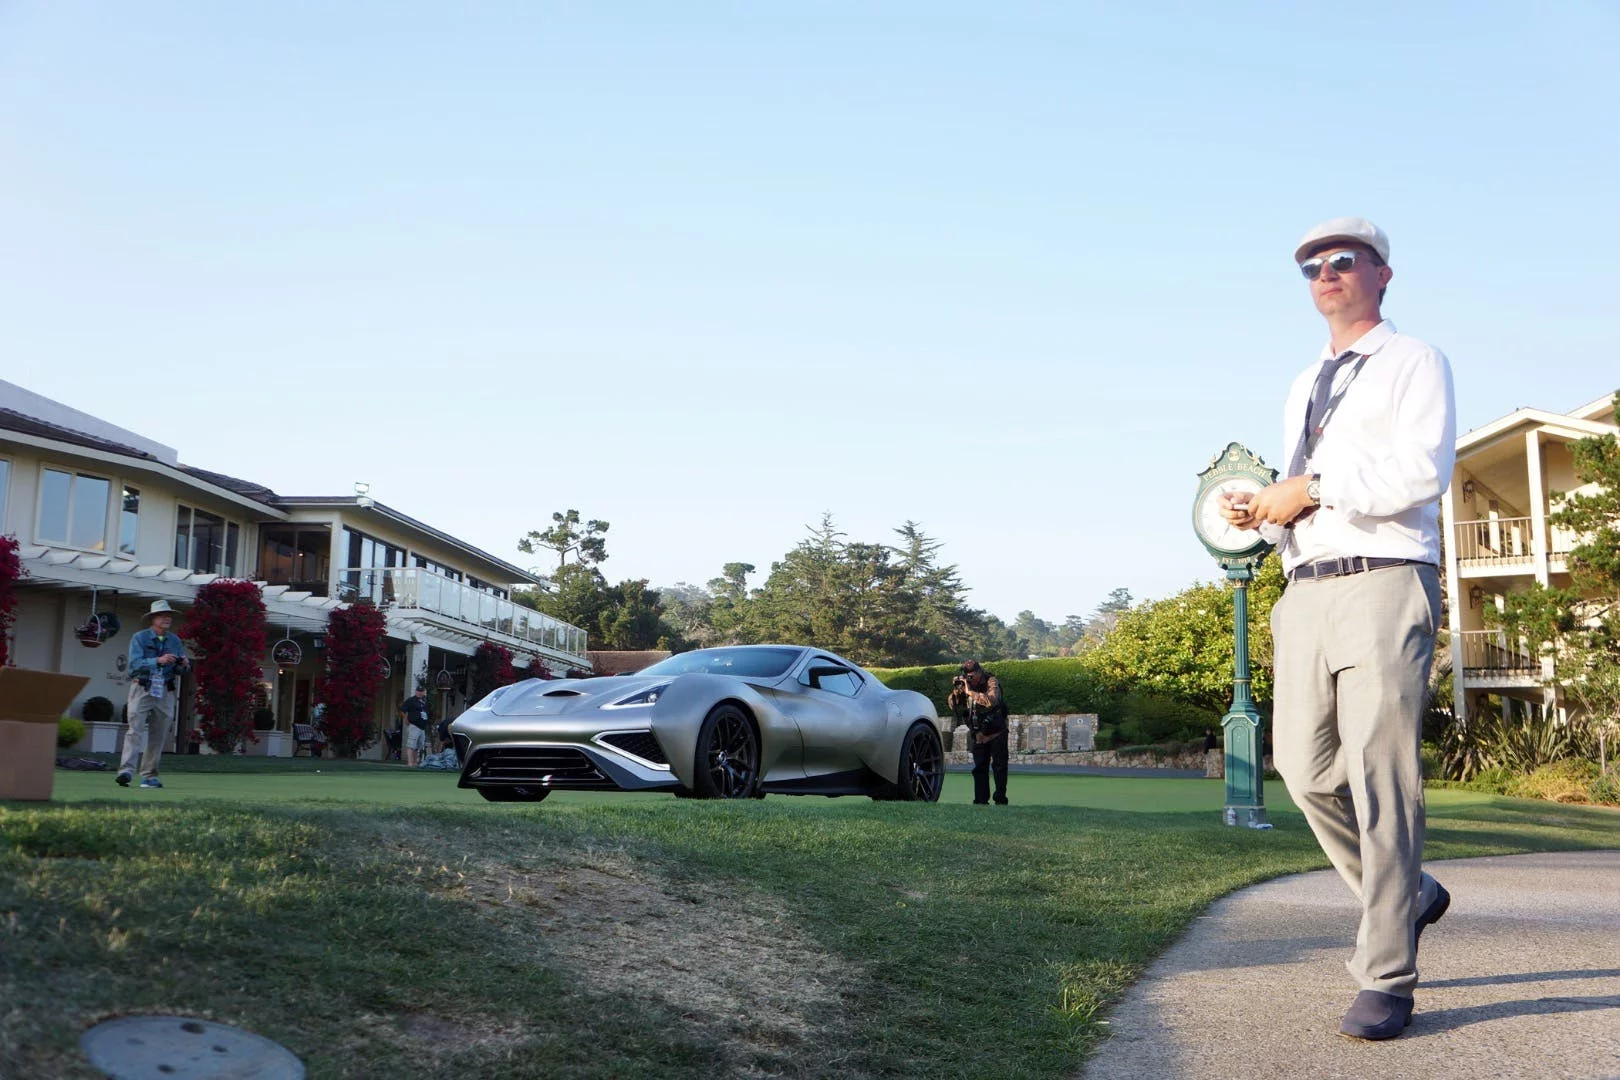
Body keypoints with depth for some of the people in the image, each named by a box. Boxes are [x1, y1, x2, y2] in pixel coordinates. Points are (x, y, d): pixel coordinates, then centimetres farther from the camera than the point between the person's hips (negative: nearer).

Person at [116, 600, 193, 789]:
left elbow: (181, 671, 12)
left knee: (159, 734, 4)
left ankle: (149, 775, 10)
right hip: (142, 690, -4)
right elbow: (135, 664, -13)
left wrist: (184, 665, -12)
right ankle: (126, 771, -21)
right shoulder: (139, 638, 1)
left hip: (165, 693, 4)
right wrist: (158, 661, -26)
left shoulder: (175, 641, 13)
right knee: (135, 729, -14)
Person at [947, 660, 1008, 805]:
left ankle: (1001, 799, 0)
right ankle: (981, 800, 8)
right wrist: (956, 691, -16)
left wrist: (970, 692, -32)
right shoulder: (966, 684, 2)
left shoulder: (991, 682, -13)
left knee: (999, 766, -2)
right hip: (979, 735, 5)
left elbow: (991, 700, -33)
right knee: (980, 768, 5)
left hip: (996, 732, -5)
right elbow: (954, 707, 2)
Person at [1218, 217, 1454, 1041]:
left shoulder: (1414, 363, 3)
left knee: (1380, 777, -8)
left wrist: (1312, 491, -13)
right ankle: (1406, 895, 28)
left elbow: (1424, 468, -14)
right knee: (1305, 768, 5)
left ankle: (1386, 977, -1)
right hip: (1306, 591, 7)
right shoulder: (1303, 389, 24)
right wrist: (1259, 511, 6)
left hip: (1384, 583, -7)